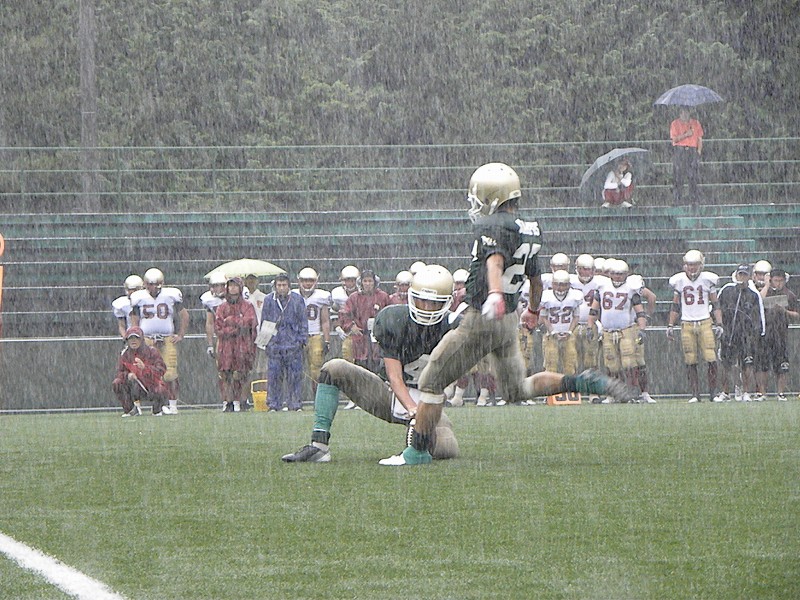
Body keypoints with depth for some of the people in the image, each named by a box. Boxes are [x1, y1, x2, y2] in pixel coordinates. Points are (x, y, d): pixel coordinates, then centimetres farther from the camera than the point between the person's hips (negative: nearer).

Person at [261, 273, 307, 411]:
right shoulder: (268, 300, 8)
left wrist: (302, 339, 2)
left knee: (295, 375, -1)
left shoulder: (297, 300, 5)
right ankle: (274, 404, 5)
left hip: (293, 343, -1)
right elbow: (263, 322, 14)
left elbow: (303, 321, 8)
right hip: (274, 343, 1)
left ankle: (295, 404, 5)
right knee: (274, 375, -1)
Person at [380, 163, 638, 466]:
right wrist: (533, 311, 40)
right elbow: (536, 280, 22)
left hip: (481, 318, -8)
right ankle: (583, 383, 4)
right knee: (517, 390, 20)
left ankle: (418, 451, 3)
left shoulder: (493, 226, -15)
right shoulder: (529, 231, 10)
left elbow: (495, 260, -35)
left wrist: (494, 293, -53)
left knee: (431, 381, 2)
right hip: (509, 321, 8)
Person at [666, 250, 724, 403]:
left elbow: (715, 304, 7)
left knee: (711, 359, -9)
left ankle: (713, 393, 0)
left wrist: (718, 324, -1)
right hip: (687, 325, 1)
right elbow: (675, 306, 12)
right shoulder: (679, 281, 5)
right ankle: (694, 394, 4)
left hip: (705, 323, -1)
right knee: (691, 362, -2)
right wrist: (670, 326, 6)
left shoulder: (708, 280, 2)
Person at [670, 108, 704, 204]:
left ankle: (695, 199, -4)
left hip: (692, 150, 1)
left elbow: (700, 139, 14)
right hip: (679, 151, -1)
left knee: (693, 176, -5)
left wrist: (699, 152, 2)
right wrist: (686, 135, -15)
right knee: (678, 177, -6)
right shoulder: (675, 124, 8)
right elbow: (674, 138, -3)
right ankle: (678, 199, -3)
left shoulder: (696, 123, 15)